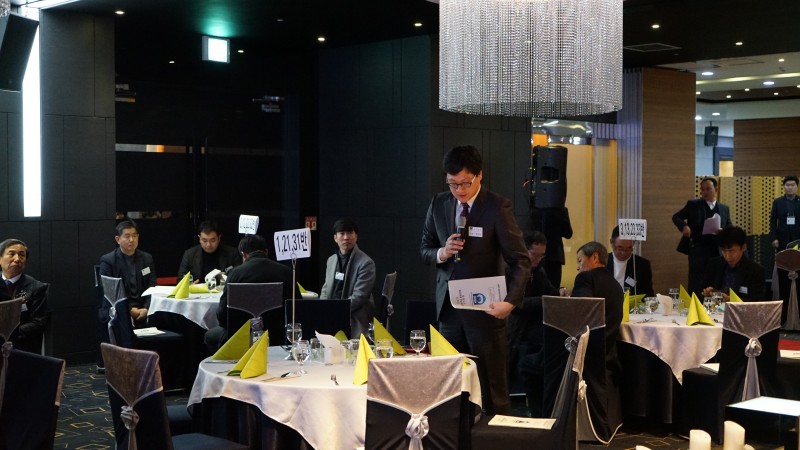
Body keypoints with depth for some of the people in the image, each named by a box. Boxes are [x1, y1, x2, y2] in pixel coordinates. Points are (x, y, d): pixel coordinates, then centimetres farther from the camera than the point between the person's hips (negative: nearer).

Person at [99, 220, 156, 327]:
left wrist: (146, 308, -11)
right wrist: (129, 310, -18)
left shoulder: (147, 258, 13)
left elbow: (152, 287, 8)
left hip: (143, 309, 4)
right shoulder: (107, 261, 1)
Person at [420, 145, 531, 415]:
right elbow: (424, 249, 15)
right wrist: (442, 253, -8)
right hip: (448, 307, 5)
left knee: (493, 389, 1)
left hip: (484, 309, -4)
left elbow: (520, 261, -10)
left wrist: (510, 301, -23)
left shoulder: (497, 207, -9)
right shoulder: (439, 204, 6)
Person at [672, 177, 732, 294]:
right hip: (698, 249, -3)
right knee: (696, 283, -6)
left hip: (717, 250, 3)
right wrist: (684, 226, -14)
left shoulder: (724, 209, 13)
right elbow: (676, 217, 7)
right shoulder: (693, 204, 6)